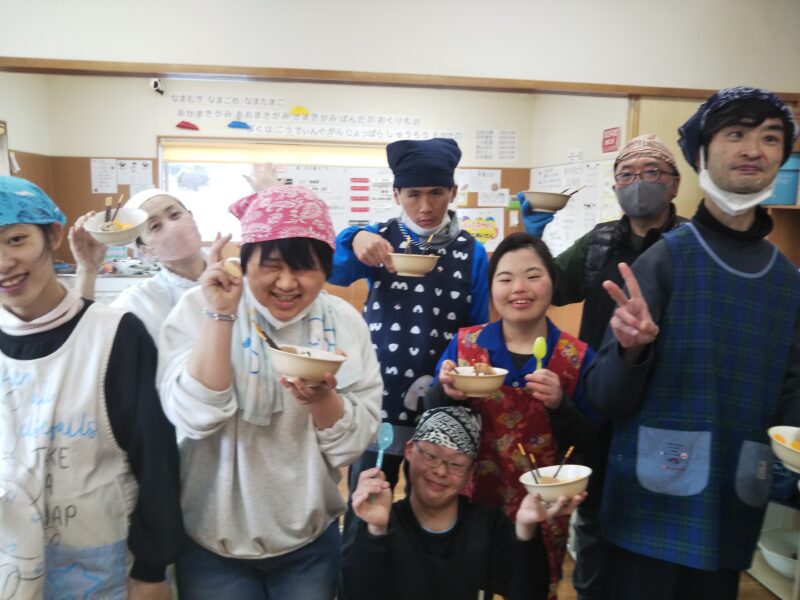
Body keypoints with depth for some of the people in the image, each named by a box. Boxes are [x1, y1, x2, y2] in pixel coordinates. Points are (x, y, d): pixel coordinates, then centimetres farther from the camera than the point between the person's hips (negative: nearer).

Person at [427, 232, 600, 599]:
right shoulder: (464, 344, -5)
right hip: (472, 501, 1)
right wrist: (444, 391, -21)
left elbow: (590, 443, -5)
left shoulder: (577, 357, -8)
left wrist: (559, 405, -22)